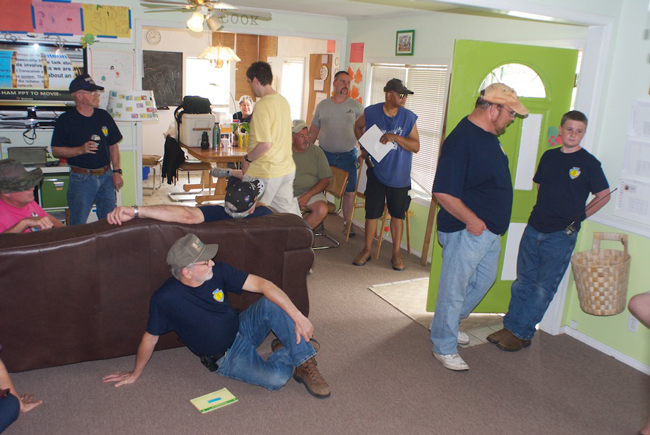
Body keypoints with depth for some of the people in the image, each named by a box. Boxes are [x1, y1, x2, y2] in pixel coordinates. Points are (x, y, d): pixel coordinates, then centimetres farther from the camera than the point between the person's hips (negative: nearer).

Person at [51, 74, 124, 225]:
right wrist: (81, 150, -20)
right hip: (82, 178, -4)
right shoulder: (66, 120, -6)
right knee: (78, 226, 2)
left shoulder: (104, 116, 7)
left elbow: (113, 145, 12)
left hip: (106, 176, 4)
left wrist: (116, 171, 4)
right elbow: (56, 151, -6)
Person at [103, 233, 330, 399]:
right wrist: (135, 374, 7)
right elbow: (150, 338, -8)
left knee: (272, 303, -27)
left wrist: (297, 316, -28)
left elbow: (262, 284, -20)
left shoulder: (218, 271, -16)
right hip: (225, 358, -4)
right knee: (275, 378, -28)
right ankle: (287, 352, 6)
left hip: (242, 328, 4)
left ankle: (304, 364, -12)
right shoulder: (164, 299, -24)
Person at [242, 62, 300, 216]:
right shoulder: (283, 101, 8)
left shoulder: (262, 106, -19)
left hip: (265, 172, -8)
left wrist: (247, 158, -9)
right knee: (288, 210, 16)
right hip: (287, 168, 8)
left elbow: (265, 144, -23)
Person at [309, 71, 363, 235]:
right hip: (324, 154, 1)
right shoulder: (322, 105, 6)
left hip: (347, 155, -1)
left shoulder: (356, 106, 1)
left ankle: (347, 222, 15)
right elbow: (313, 130, 10)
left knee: (349, 191, -1)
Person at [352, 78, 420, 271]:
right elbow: (358, 126, 16)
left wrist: (395, 137, -23)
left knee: (397, 214, 9)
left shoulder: (409, 117, -6)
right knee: (372, 212, 5)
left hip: (400, 175, 0)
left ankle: (396, 254, 22)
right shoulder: (371, 112, -5)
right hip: (377, 171, 0)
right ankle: (366, 250, 21)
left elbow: (416, 146, -10)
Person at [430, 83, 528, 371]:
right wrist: (472, 220, -21)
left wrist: (492, 223, 15)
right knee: (454, 289, 3)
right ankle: (444, 348, 20)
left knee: (484, 280, 24)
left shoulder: (489, 136, 9)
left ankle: (447, 324, 42)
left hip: (489, 230, 11)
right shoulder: (462, 140, -22)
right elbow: (443, 192, -28)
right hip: (466, 230, -10)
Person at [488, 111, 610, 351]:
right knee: (523, 281, 10)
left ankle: (522, 334, 8)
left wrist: (578, 217, 1)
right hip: (534, 228, 5)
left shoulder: (588, 163, -6)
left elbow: (604, 195, 1)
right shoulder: (549, 156, 7)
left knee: (543, 287, 0)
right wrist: (546, 210, 11)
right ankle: (510, 326, 19)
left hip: (561, 235, -5)